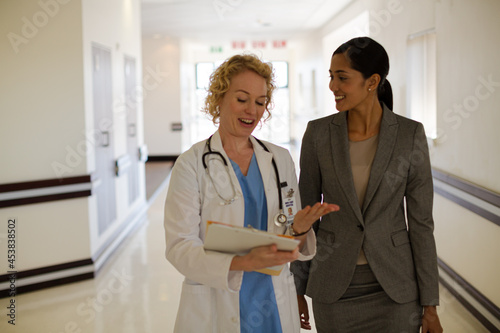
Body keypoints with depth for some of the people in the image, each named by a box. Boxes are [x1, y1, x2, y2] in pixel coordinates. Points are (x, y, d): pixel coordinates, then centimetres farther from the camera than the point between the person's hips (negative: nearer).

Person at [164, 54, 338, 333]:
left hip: (275, 309, 4)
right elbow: (180, 247, -14)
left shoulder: (281, 160, 5)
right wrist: (242, 262, -28)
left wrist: (300, 229, -15)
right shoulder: (192, 164, -7)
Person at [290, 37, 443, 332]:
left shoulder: (410, 135, -8)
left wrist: (430, 305, -2)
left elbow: (421, 220, -4)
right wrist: (298, 289, 4)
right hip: (335, 286, 1)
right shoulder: (318, 133, -5)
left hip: (394, 286, -1)